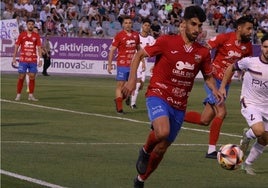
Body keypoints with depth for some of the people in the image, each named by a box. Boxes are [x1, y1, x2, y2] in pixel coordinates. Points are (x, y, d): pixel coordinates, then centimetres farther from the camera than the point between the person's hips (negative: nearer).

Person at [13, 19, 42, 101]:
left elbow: (39, 48, 6)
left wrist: (40, 59, -3)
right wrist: (14, 57, 0)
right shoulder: (22, 35, 5)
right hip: (23, 59, -1)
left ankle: (31, 95, 4)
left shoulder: (36, 36, 7)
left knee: (32, 77, -2)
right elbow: (17, 46, 6)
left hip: (33, 60, 1)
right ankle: (18, 95, 5)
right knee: (21, 77, -2)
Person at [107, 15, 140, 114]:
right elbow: (112, 50, -4)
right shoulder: (119, 35, -6)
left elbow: (138, 48, 21)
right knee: (120, 84, -4)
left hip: (132, 64, 5)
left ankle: (118, 99, 27)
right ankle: (119, 108, 0)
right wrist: (109, 64, -8)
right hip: (122, 64, -5)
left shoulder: (135, 35, 8)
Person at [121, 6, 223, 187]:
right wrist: (132, 80, -8)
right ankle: (145, 152, 0)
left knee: (162, 148, 10)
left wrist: (215, 90, -3)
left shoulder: (203, 53, 3)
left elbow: (208, 76, 18)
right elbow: (139, 55, 2)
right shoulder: (166, 42, -7)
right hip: (158, 95, -4)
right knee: (162, 132, -33)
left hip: (179, 105, 5)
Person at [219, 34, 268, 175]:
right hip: (250, 104, -4)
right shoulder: (250, 62, -12)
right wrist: (222, 87, 3)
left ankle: (247, 164, 30)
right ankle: (247, 135, 9)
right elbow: (231, 68, 5)